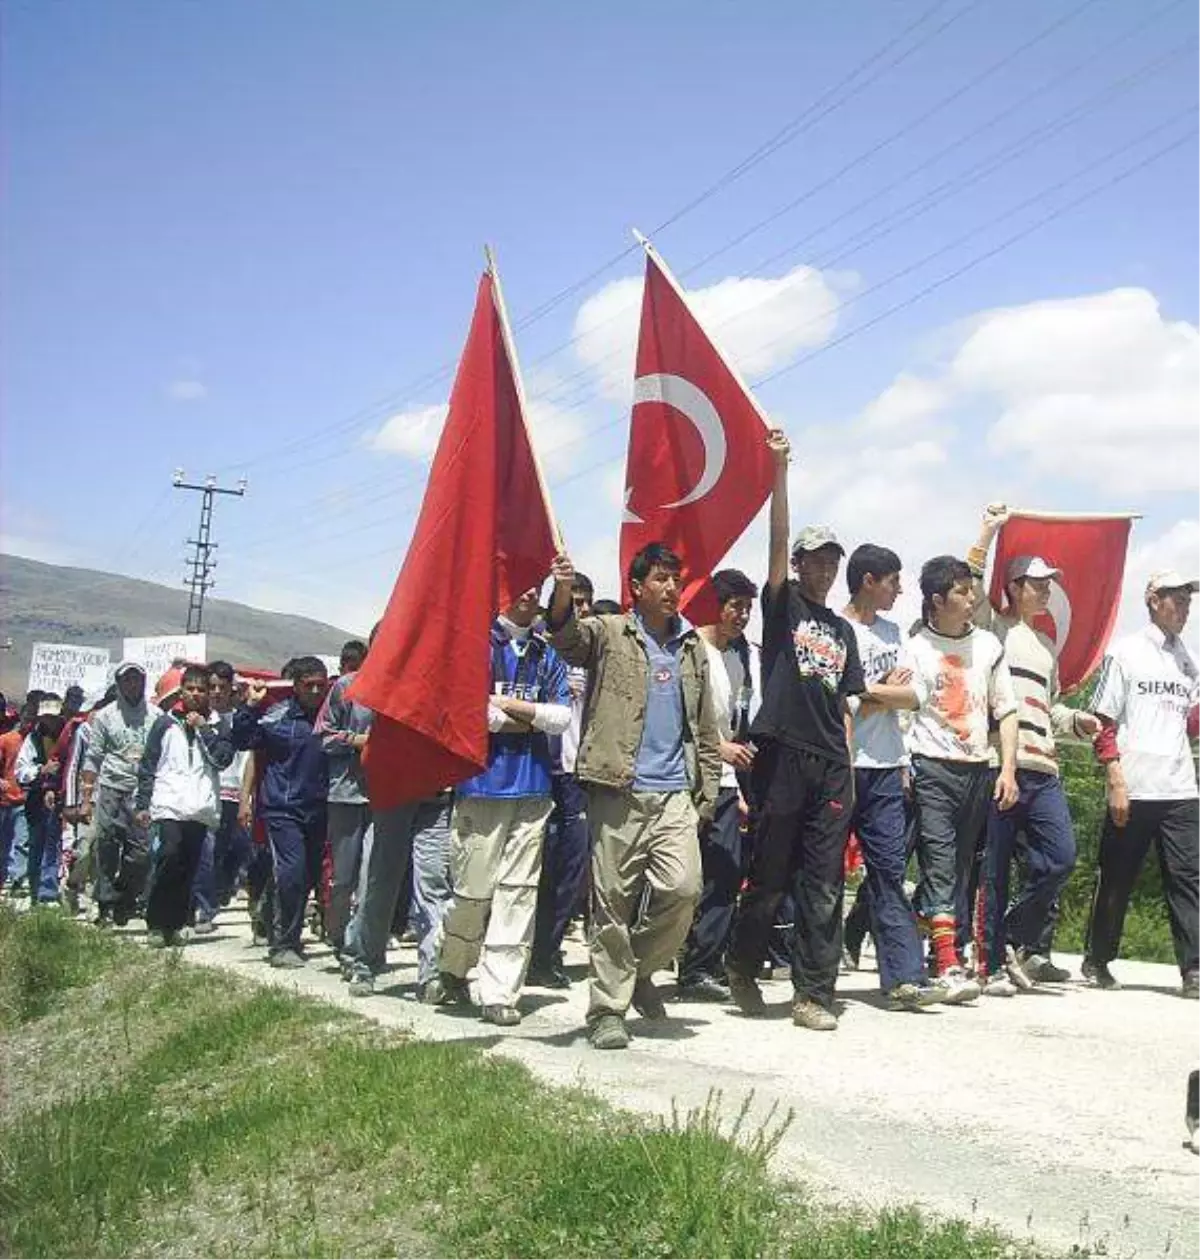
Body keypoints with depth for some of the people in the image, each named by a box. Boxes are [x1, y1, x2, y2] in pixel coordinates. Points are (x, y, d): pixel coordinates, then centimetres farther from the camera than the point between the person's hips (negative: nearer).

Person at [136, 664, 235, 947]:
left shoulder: (217, 726, 13)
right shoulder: (165, 723, 11)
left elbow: (223, 759, -2)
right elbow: (148, 765, 11)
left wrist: (203, 729, -4)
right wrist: (142, 804, 6)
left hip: (202, 807, 2)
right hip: (170, 804, -2)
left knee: (188, 869, 3)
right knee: (170, 856, -18)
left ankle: (173, 924, 12)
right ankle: (156, 924, -9)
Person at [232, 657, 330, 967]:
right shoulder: (277, 716, -2)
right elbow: (242, 741, -6)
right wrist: (250, 707, -16)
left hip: (318, 811, 5)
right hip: (283, 809, -5)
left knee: (310, 876, 10)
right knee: (291, 873, -13)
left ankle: (290, 939, 25)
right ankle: (282, 944, -2)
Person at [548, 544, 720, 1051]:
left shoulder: (693, 647, 18)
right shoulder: (609, 634, 4)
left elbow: (705, 726, 21)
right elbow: (567, 636, -18)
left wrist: (708, 790, 14)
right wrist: (563, 591, -39)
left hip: (676, 793, 4)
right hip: (618, 791, -3)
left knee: (684, 888, -10)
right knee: (612, 900, -1)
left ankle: (638, 968, 16)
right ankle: (608, 1009, 9)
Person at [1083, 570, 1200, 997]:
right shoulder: (1125, 652, 0)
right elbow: (1104, 723, -4)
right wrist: (1116, 781, -11)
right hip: (1134, 790, -4)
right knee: (1116, 880, 5)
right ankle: (1096, 960, 19)